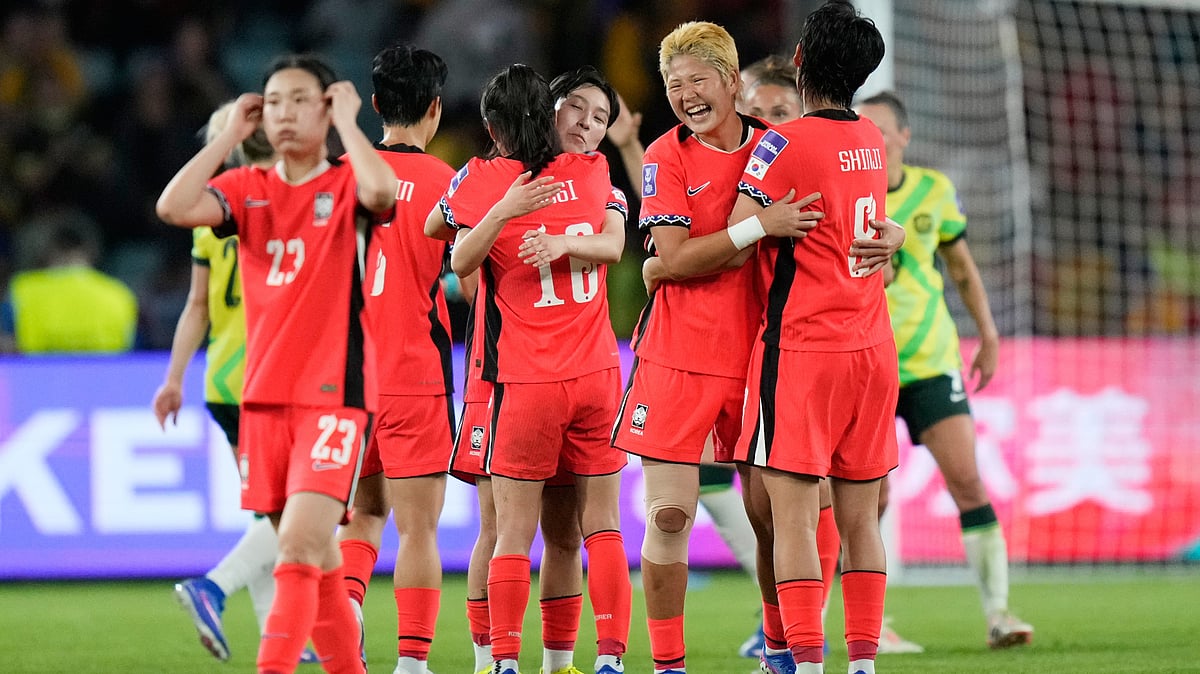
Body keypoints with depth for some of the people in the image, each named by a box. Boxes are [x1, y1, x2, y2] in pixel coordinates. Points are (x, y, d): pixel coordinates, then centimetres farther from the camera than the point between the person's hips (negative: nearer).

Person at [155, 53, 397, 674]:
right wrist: (230, 136, -1)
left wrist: (347, 122, -11)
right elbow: (174, 207, -7)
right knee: (315, 555, 11)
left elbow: (382, 191, -26)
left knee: (299, 542, -19)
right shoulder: (248, 189, 10)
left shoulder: (347, 186, -1)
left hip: (335, 394, -5)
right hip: (263, 394, 5)